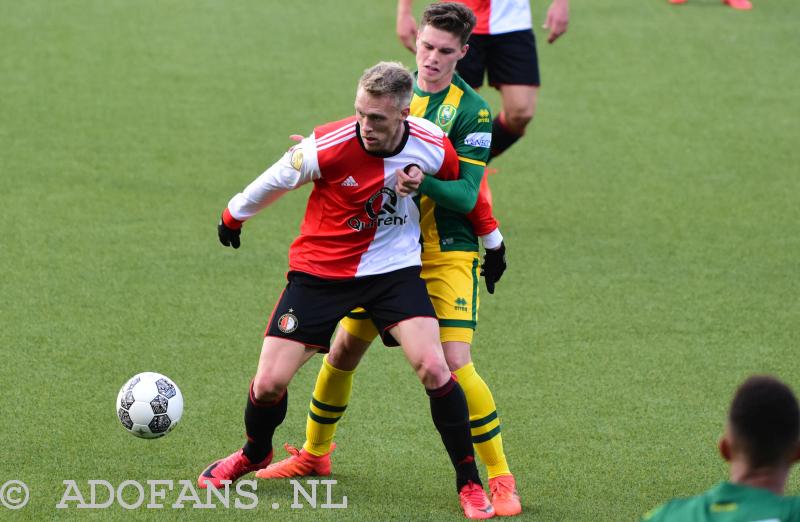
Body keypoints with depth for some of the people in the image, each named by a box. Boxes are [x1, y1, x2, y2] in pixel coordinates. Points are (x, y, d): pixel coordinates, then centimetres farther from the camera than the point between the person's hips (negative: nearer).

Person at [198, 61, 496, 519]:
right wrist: (235, 216, 12)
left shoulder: (434, 147, -16)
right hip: (320, 270, -1)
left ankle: (470, 484, -3)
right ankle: (255, 455, 31)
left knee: (433, 367, -20)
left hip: (394, 269, 1)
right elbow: (276, 181, -3)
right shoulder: (330, 146, -23)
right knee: (270, 382, -5)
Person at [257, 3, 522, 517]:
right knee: (344, 349, 9)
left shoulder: (472, 110, -11)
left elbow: (466, 193, -17)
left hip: (449, 253, -5)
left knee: (455, 363, -17)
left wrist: (423, 181, -34)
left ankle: (501, 479, -7)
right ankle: (314, 454, 30)